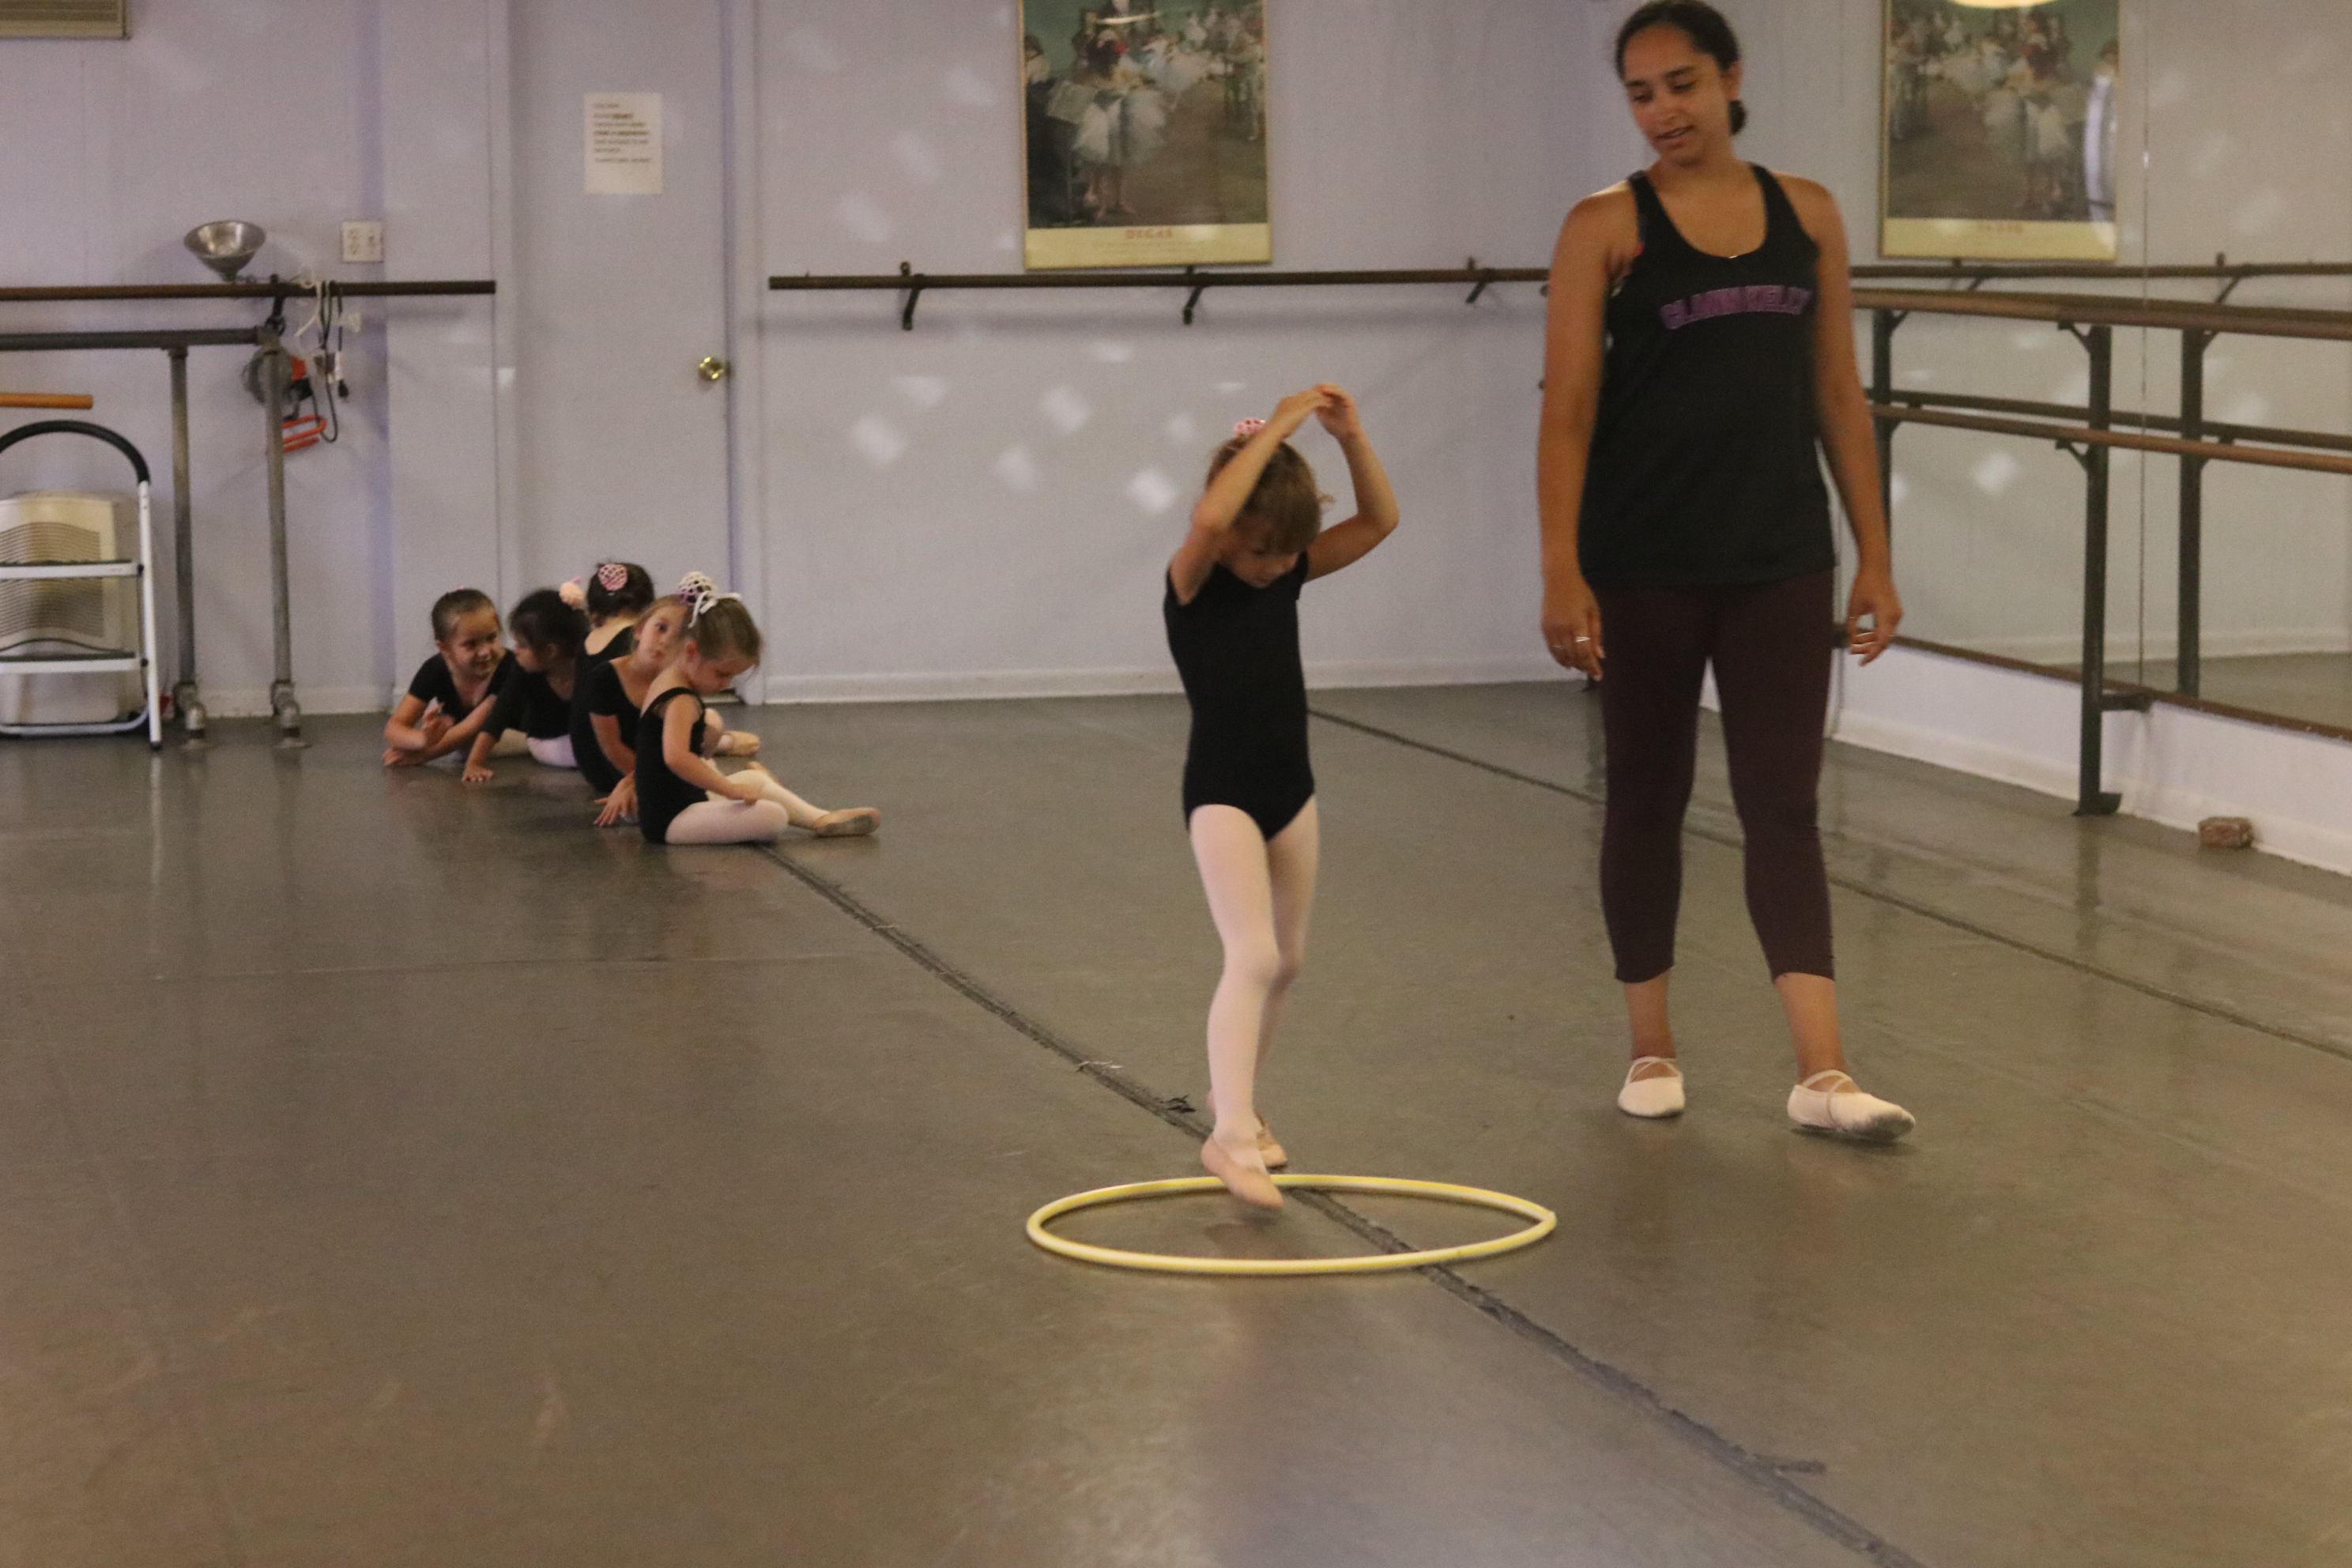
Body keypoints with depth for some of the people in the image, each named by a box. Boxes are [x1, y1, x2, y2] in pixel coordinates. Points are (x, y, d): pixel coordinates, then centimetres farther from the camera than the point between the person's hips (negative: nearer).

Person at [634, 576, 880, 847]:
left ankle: (820, 818, 32)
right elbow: (675, 757, -41)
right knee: (772, 817, -23)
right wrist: (732, 789, -34)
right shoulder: (681, 702, -22)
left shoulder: (665, 682, 13)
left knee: (756, 779, 27)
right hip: (670, 822, -12)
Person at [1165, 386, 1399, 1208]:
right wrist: (1275, 429, -31)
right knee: (1253, 957, -19)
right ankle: (1231, 1135, -22)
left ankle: (1234, 1093, 35)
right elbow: (1209, 519, -36)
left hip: (1291, 786, 7)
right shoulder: (1194, 581, -14)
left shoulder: (1288, 573, 4)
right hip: (1222, 793, -7)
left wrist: (1349, 437, -11)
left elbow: (1380, 520, 2)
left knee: (1285, 961, 16)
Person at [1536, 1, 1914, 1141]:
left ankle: (1821, 1073, -4)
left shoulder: (1806, 214, 5)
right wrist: (1561, 574, -14)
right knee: (1646, 799, 9)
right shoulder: (1606, 228, -3)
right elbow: (1567, 410, -7)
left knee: (1785, 807, -1)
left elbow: (1838, 396, 8)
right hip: (1645, 566, -2)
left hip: (1781, 563, 2)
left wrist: (1874, 559, 5)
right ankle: (1651, 1049, 23)